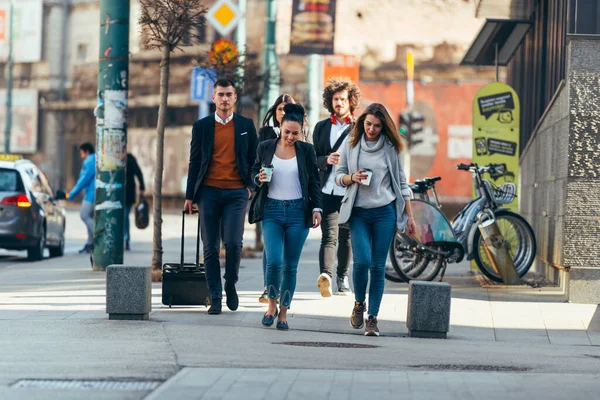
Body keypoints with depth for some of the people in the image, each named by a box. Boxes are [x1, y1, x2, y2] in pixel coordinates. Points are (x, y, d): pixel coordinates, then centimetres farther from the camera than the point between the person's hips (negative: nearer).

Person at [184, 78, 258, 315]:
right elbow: (194, 161, 9)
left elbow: (255, 158, 13)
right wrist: (189, 196, 6)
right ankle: (215, 298, 7)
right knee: (211, 247, 1)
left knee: (233, 243, -14)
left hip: (236, 192, -1)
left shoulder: (246, 125, 8)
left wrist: (251, 185, 0)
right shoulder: (202, 126, 7)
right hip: (209, 192, 1)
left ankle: (230, 285, 11)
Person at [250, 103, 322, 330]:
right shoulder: (265, 147, 4)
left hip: (297, 211, 0)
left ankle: (283, 312, 12)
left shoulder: (306, 150, 4)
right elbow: (254, 171, 16)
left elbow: (314, 182, 8)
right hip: (272, 210, 0)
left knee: (290, 265, 2)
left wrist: (316, 208, -1)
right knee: (273, 261, -13)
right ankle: (272, 303, 10)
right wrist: (259, 178, -7)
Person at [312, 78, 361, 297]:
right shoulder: (321, 127, 13)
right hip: (328, 190, 0)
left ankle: (343, 277, 26)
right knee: (329, 236, -14)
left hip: (351, 192, 0)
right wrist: (327, 160, -9)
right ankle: (326, 275, -31)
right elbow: (313, 159, 11)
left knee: (346, 237, 11)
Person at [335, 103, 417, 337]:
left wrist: (409, 216, 8)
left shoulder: (392, 148, 4)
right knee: (362, 260, -16)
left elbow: (401, 182, 10)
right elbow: (339, 176, 10)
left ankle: (372, 318, 5)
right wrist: (352, 178, -13)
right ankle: (359, 304, 11)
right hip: (358, 212, 0)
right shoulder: (351, 146, 5)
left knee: (378, 266, -1)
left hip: (385, 212, 0)